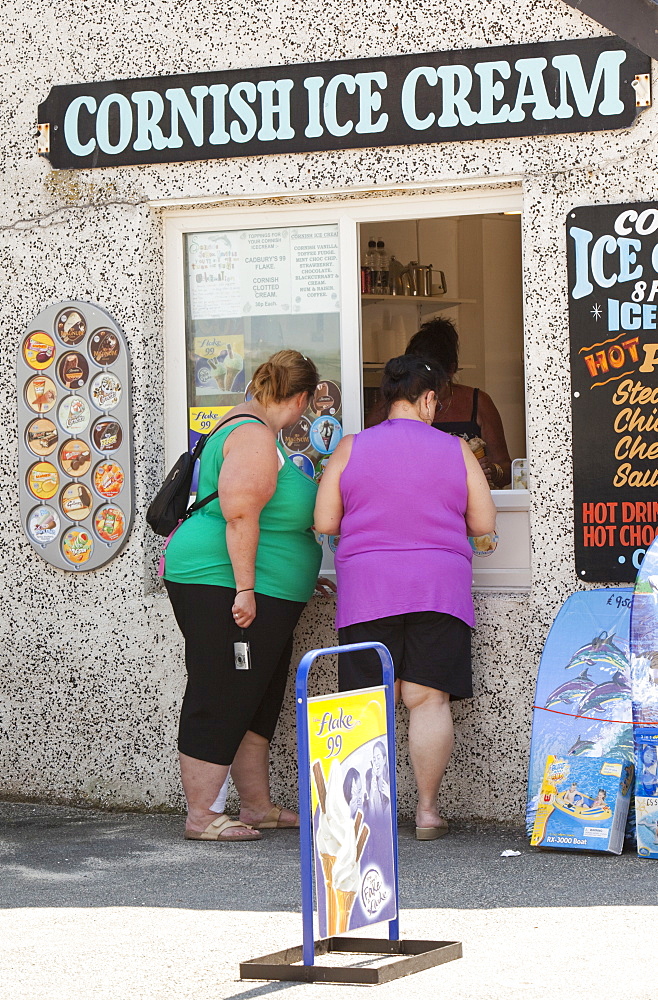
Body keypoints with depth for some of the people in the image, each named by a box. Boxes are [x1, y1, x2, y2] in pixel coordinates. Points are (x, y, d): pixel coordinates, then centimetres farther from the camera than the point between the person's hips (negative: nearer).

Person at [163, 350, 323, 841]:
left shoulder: (251, 427, 18)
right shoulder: (254, 437, -16)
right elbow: (240, 514, -25)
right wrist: (244, 589, -26)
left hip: (259, 597, 11)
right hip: (223, 587, -11)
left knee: (258, 703, 15)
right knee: (219, 703, -7)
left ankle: (258, 806, 22)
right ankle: (201, 816, -4)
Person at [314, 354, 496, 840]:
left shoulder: (351, 449, 3)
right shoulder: (456, 450, 4)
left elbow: (324, 522, 2)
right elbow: (483, 523, 5)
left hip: (366, 591, 0)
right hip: (439, 587, 0)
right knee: (429, 699, 1)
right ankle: (427, 809, 0)